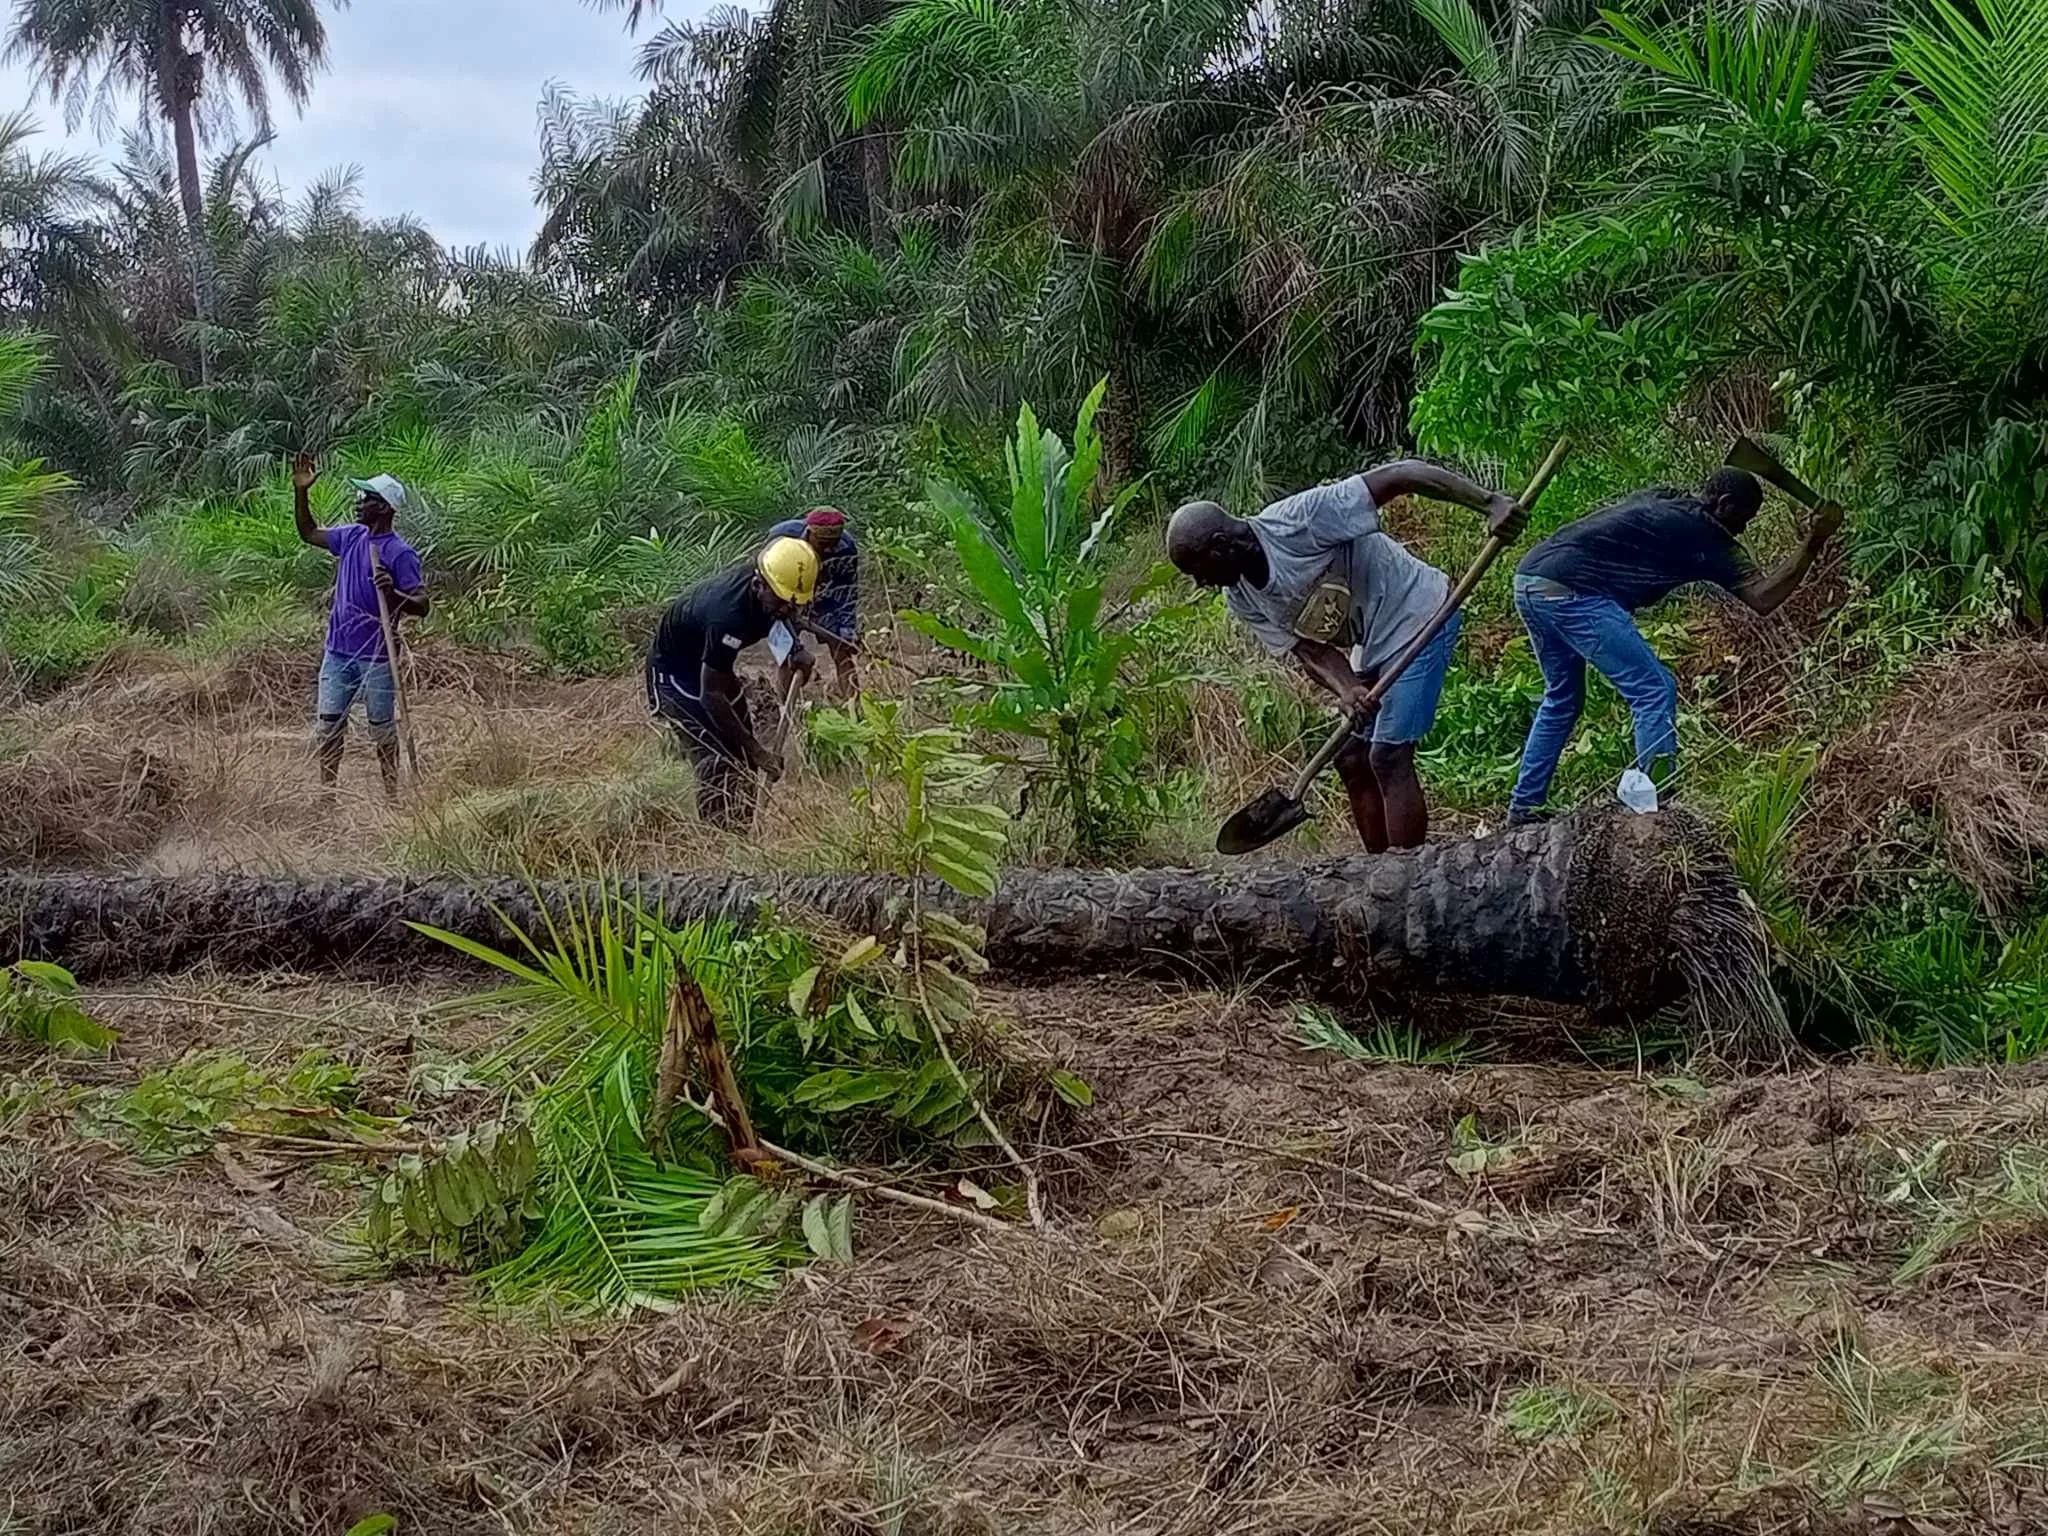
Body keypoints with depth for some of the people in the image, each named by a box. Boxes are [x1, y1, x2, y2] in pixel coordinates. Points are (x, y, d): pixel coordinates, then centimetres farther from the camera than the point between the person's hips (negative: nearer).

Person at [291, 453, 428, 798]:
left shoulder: (400, 553, -14)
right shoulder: (351, 537, 6)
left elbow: (421, 605, -18)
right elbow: (309, 533, 21)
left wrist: (392, 594, -37)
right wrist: (301, 491, 10)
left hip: (376, 657, -6)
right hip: (338, 652, 6)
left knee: (382, 730, 6)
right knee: (327, 727, 9)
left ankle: (391, 795, 17)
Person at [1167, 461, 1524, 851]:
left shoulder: (1300, 519, -27)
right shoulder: (1241, 598, -4)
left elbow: (1401, 475, -28)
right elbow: (1307, 648, -4)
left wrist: (1491, 503, -34)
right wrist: (1346, 690, -27)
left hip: (1419, 617, -8)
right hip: (1370, 644, 8)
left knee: (1387, 756, -15)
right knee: (1351, 760, 7)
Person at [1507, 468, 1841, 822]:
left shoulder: (1660, 499, 23)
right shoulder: (1702, 533, 0)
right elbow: (1763, 597, -7)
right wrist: (1813, 542, -4)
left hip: (1529, 576, 9)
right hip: (1570, 591, -9)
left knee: (1562, 697, 25)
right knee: (1654, 690, -3)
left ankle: (1524, 806, 27)